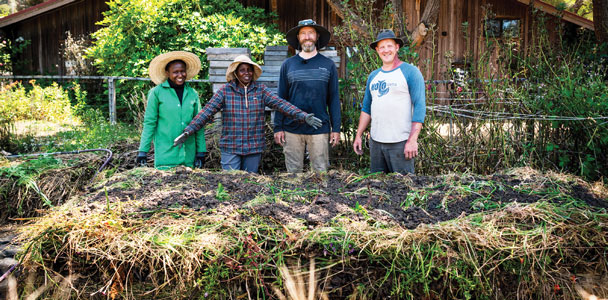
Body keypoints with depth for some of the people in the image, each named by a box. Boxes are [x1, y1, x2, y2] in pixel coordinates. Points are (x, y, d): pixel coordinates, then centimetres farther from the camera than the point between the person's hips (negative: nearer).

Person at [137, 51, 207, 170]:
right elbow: (149, 123, -1)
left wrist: (201, 152, 8)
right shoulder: (157, 93, -2)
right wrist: (143, 151, -4)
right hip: (165, 155, -3)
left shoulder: (192, 94, 8)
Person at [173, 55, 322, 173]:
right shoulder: (225, 91, -2)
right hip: (230, 147, -1)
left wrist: (303, 116, -20)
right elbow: (207, 111, -6)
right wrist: (188, 132, -13)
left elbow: (280, 104, -7)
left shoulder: (261, 90, 2)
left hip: (254, 148, 2)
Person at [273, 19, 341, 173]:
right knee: (293, 172, 6)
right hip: (292, 130, 1)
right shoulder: (288, 65, 7)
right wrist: (278, 127, 1)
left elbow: (334, 98, 6)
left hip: (319, 130, 0)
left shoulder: (328, 65, 6)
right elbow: (281, 98, 7)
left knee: (321, 172, 2)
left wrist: (336, 128, 0)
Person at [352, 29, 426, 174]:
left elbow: (419, 107, -10)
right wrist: (358, 135, 12)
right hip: (375, 141, 6)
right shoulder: (373, 76, 14)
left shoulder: (410, 72, -4)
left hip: (400, 142, -6)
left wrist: (412, 140, -17)